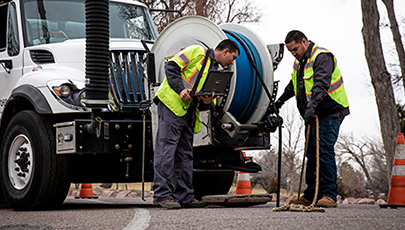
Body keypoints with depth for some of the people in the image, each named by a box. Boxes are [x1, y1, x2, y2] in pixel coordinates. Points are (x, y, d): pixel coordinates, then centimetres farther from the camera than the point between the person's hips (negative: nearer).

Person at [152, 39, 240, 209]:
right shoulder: (197, 52, 1)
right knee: (166, 148, -11)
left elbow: (205, 105, 19)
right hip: (172, 105, -9)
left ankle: (184, 196, 12)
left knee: (185, 155, 8)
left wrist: (207, 103, -5)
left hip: (189, 113, 9)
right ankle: (162, 194, -13)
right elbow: (171, 67, -8)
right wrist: (181, 89, -19)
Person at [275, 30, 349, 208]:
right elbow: (293, 85, 34)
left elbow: (321, 84, -29)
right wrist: (280, 101, 41)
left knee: (325, 151, -15)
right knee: (312, 154, 8)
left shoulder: (322, 57, -14)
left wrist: (312, 106, -40)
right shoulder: (300, 61, 15)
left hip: (329, 112, -9)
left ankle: (329, 195, -13)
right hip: (311, 114, 9)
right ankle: (311, 195, 13)